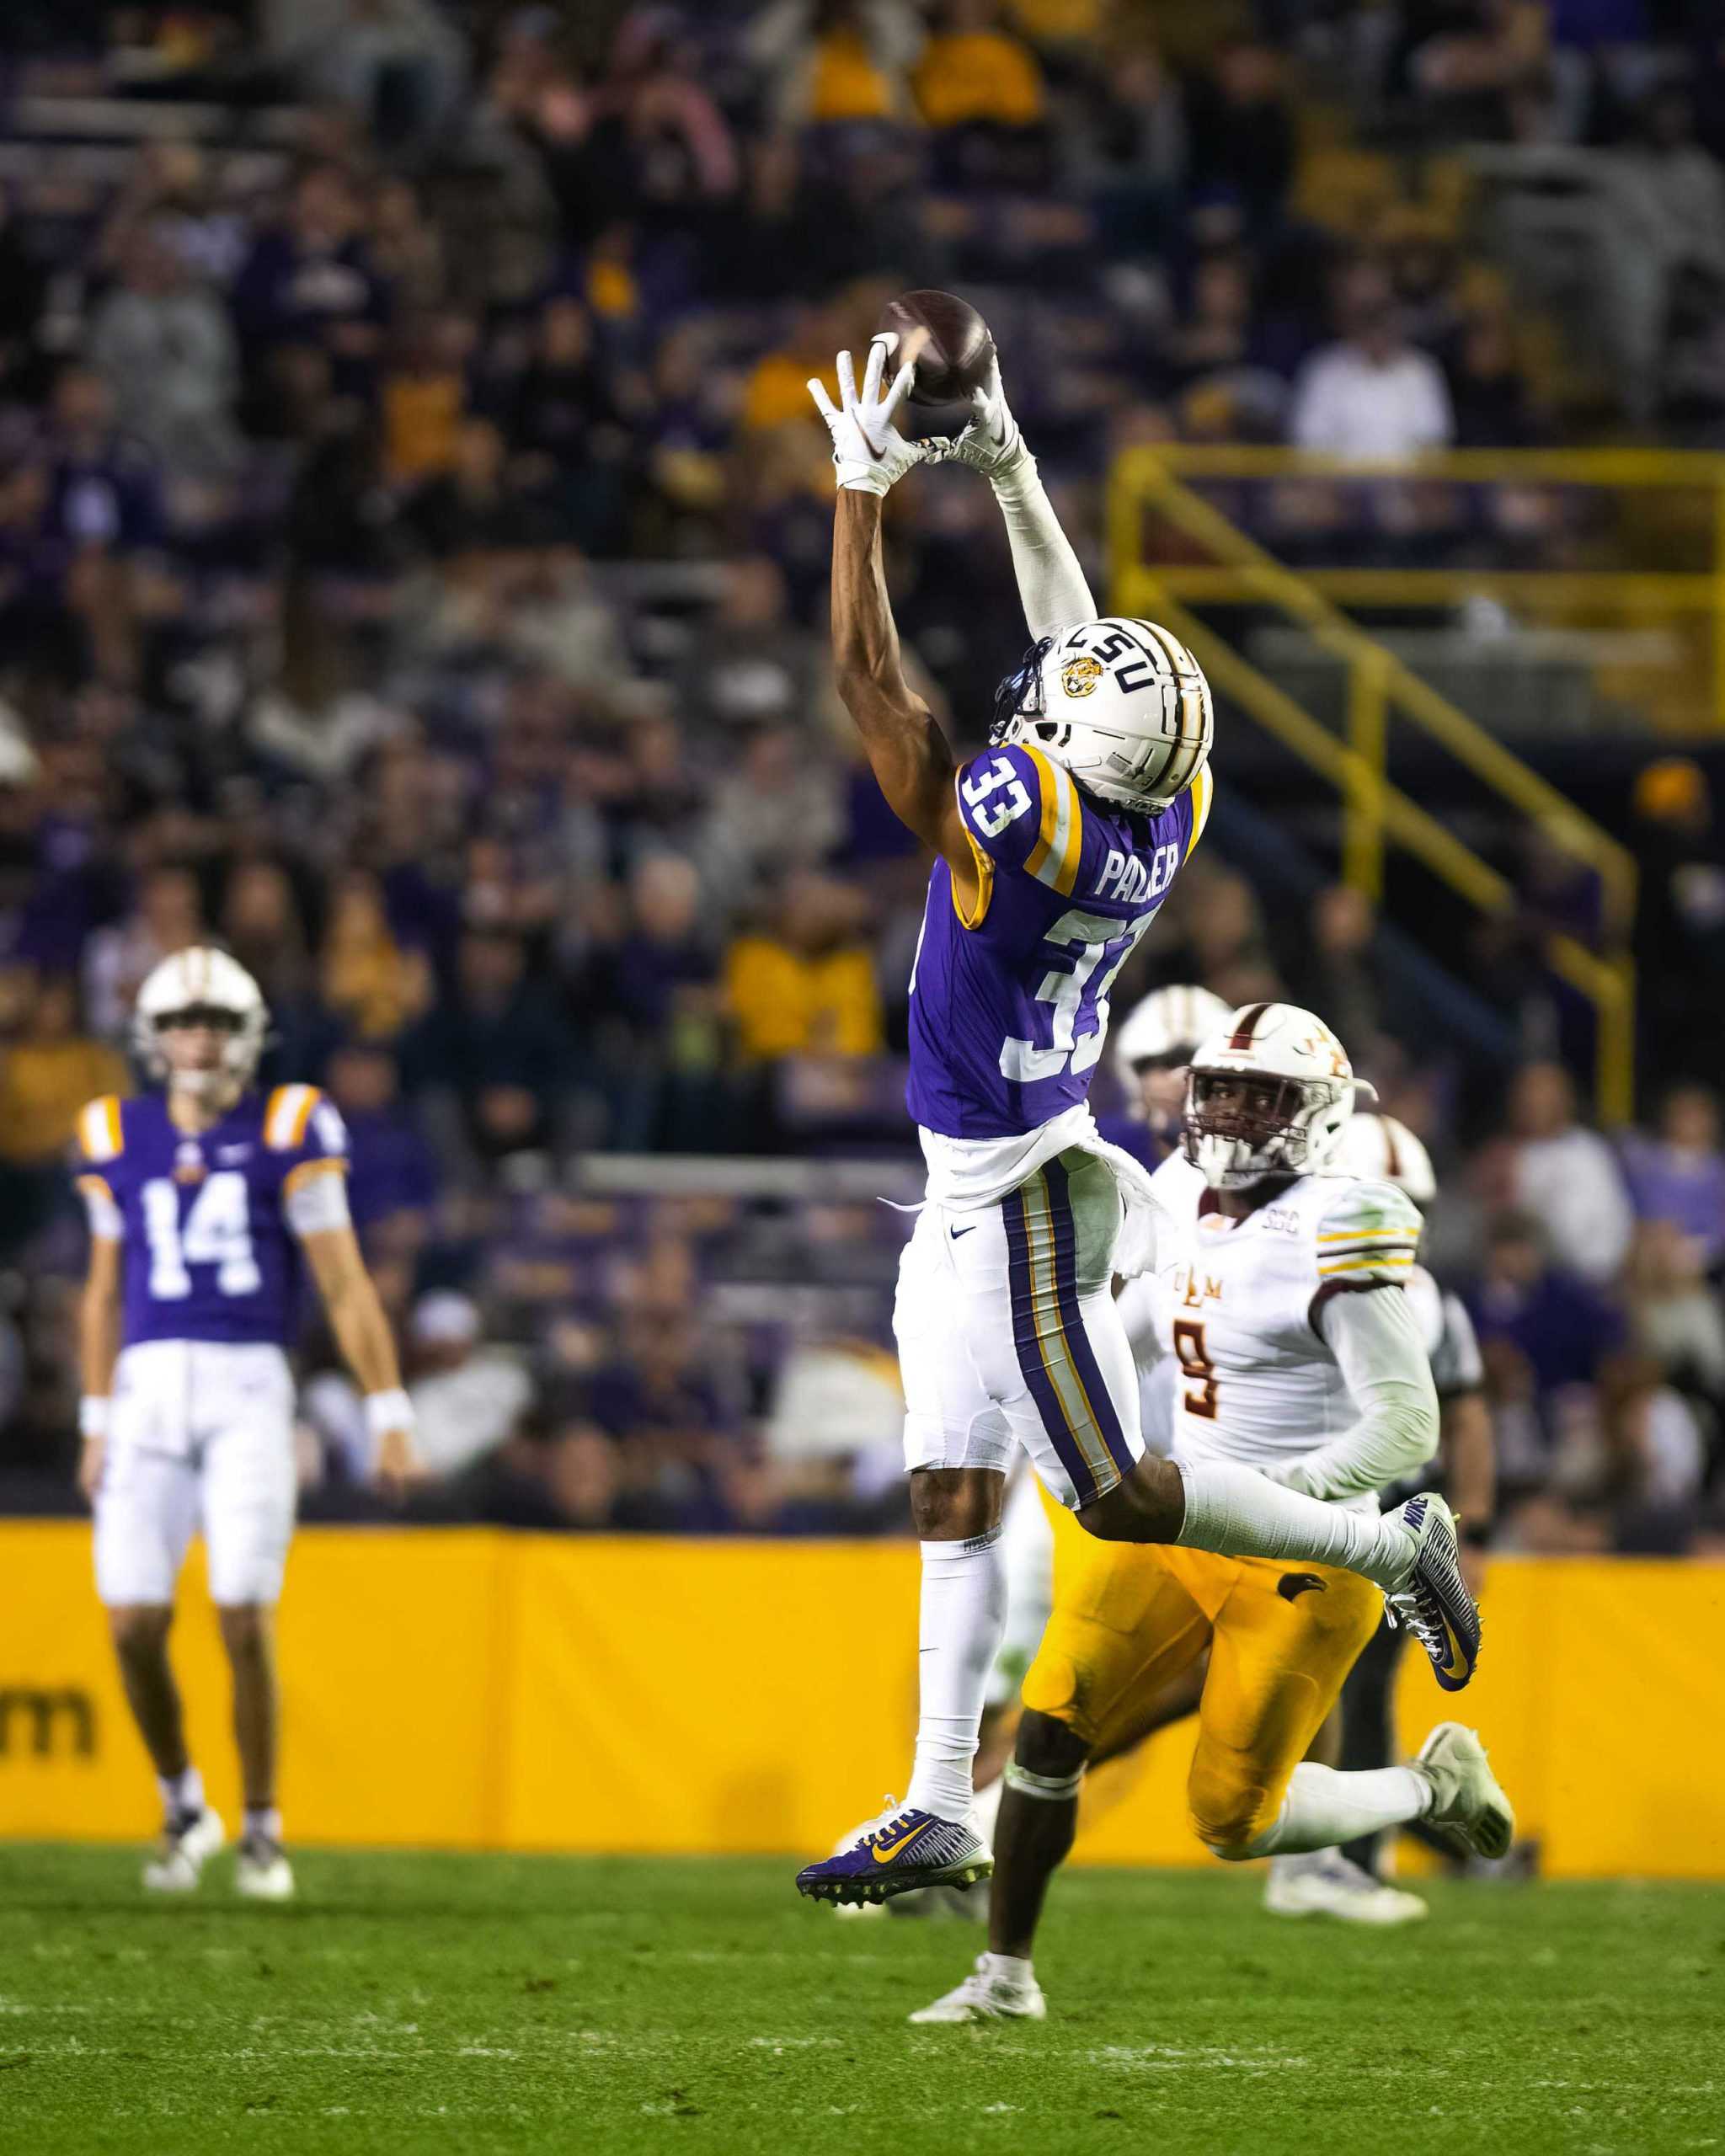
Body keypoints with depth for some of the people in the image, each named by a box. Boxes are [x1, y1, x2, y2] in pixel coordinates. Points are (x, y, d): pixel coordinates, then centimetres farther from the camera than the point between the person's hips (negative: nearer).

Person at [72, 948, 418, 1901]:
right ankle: (183, 1806, 21)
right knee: (134, 1626, -3)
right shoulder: (120, 1139, 10)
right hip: (149, 1391, 3)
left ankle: (262, 1832, 7)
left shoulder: (286, 1132, 0)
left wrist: (390, 1416, 0)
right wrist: (96, 1422, 16)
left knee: (245, 1620, -8)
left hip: (248, 1389, -3)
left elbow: (345, 1286, 2)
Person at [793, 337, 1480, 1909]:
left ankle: (1394, 1546, 9)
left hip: (1017, 1203, -9)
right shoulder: (1163, 812, -4)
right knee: (954, 1497, 8)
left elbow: (872, 683, -21)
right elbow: (1080, 641, 10)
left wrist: (864, 492, -15)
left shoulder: (1023, 812, -26)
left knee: (1120, 1495, 0)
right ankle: (939, 1817, 9)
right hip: (979, 1196, 9)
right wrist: (1007, 466, 10)